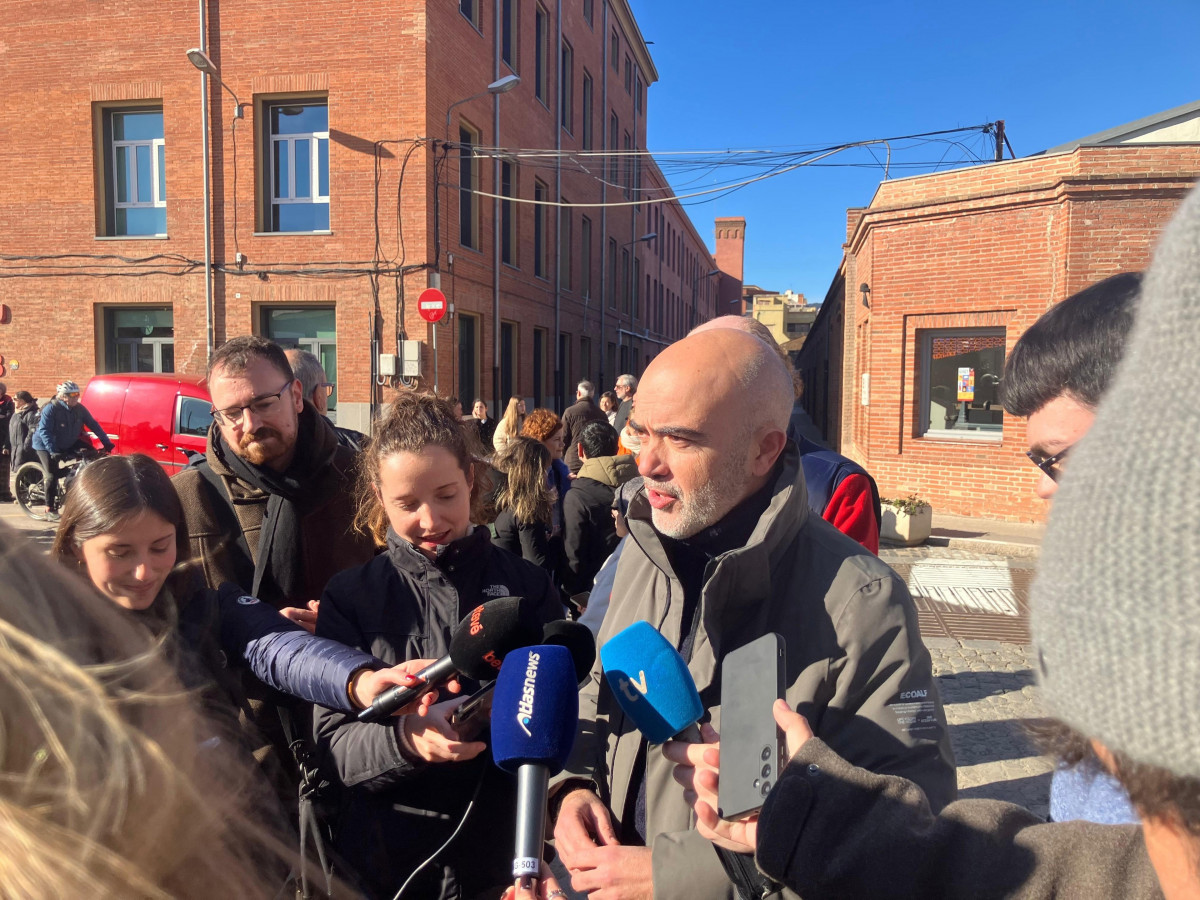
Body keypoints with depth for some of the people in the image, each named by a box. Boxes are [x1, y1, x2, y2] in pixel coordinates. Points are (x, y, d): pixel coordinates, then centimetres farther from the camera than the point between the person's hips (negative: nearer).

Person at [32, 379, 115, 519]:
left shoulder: (80, 409, -10)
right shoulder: (51, 409, -23)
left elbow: (93, 425, -6)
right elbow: (44, 432, -28)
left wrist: (106, 443, -14)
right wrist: (54, 452, -38)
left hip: (67, 445, 5)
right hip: (45, 446, -5)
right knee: (53, 475, -14)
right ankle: (49, 509, -2)